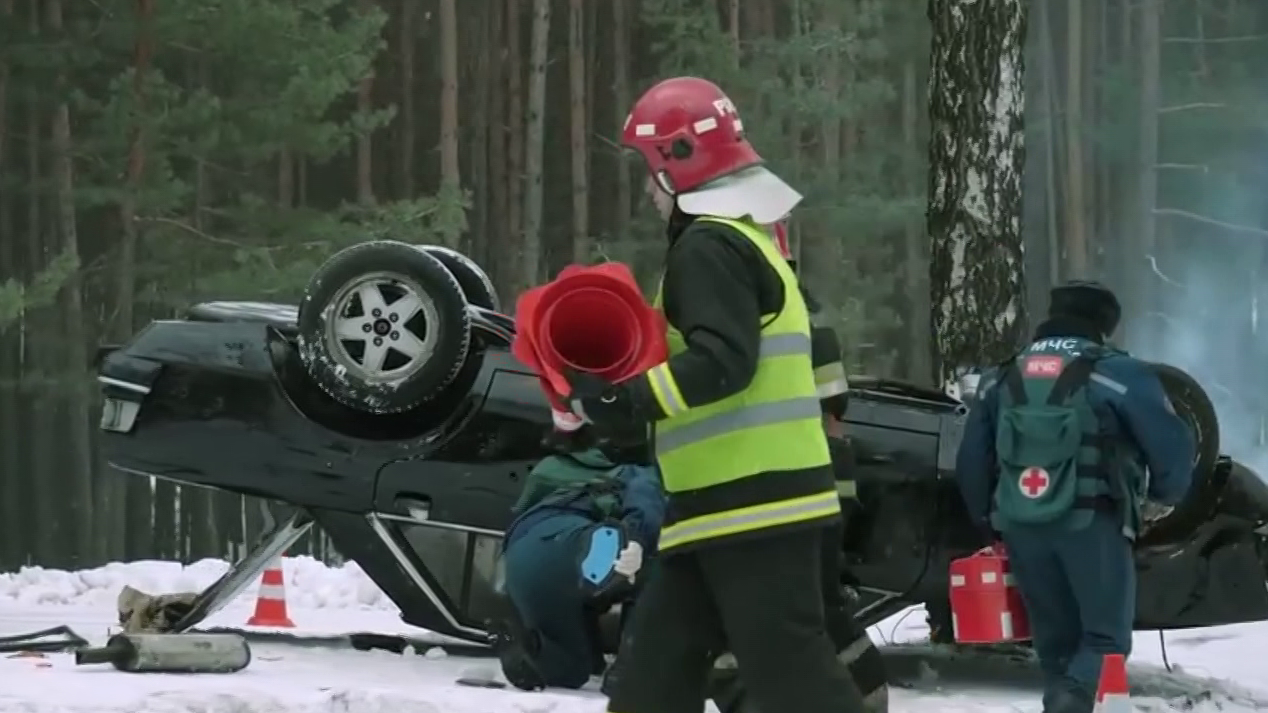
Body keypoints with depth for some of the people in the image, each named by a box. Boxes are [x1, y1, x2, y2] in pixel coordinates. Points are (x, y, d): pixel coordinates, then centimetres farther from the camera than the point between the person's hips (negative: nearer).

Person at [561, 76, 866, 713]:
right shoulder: (746, 237, 22)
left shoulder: (710, 245, -11)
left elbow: (722, 361, -24)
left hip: (752, 506, -11)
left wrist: (624, 398, -25)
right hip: (758, 503, 11)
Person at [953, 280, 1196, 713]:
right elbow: (1171, 447, -2)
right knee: (1106, 633, -1)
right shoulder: (1117, 374, -1)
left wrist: (988, 521, 29)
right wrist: (1164, 493, 18)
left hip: (1021, 526, 5)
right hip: (1090, 522, -5)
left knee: (1054, 636, 15)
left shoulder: (1002, 381, 16)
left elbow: (971, 461, 18)